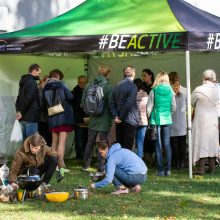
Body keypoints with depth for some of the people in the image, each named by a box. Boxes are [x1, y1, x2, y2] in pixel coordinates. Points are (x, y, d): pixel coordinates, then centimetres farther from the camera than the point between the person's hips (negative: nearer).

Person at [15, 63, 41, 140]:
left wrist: (19, 111, 9)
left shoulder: (23, 82, 19)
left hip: (23, 119, 9)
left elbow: (18, 99, 20)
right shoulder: (32, 83, -10)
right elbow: (29, 99, -20)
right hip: (31, 117, -9)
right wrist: (22, 113, -12)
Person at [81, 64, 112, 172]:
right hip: (104, 120, -5)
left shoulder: (88, 86, -1)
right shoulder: (108, 87, -15)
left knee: (90, 142, 17)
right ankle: (101, 167, 1)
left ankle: (86, 165, 25)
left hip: (92, 119, 5)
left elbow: (83, 103, 5)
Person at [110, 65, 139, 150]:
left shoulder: (117, 86, 9)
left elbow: (112, 104, 6)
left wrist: (115, 116, -1)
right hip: (130, 121, -7)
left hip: (119, 122, 7)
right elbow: (128, 104, -20)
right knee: (127, 148, -5)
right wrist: (121, 117, -11)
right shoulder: (132, 86, -13)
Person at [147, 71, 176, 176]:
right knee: (167, 144, 7)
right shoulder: (170, 91, -1)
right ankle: (168, 169, 3)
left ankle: (160, 169, -1)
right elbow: (174, 107, 3)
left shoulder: (154, 91, -7)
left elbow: (149, 107, -4)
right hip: (167, 119, 2)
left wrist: (149, 116, 13)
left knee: (158, 145, 2)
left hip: (156, 119, -2)